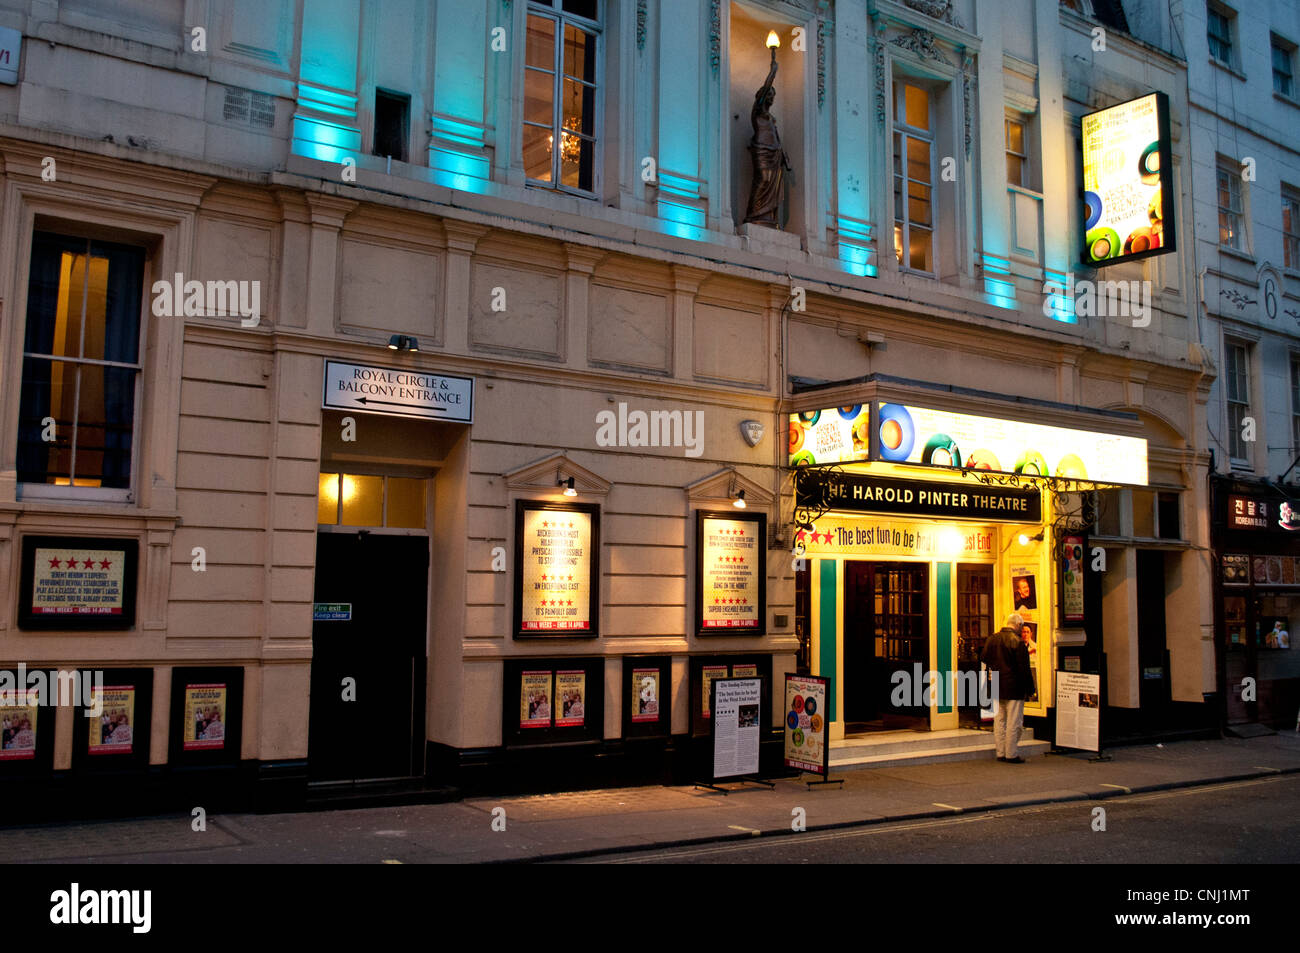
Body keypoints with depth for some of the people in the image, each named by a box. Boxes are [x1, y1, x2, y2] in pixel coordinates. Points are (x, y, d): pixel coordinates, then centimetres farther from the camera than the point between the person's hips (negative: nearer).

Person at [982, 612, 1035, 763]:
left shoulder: (992, 639, 7)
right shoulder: (1018, 642, -14)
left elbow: (985, 661, 14)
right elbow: (1024, 668, -13)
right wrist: (1029, 688, -6)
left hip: (996, 688, 7)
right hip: (1014, 689, -6)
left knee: (999, 721, 12)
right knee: (1013, 723, 0)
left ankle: (1000, 753, 16)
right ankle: (1011, 754, 3)